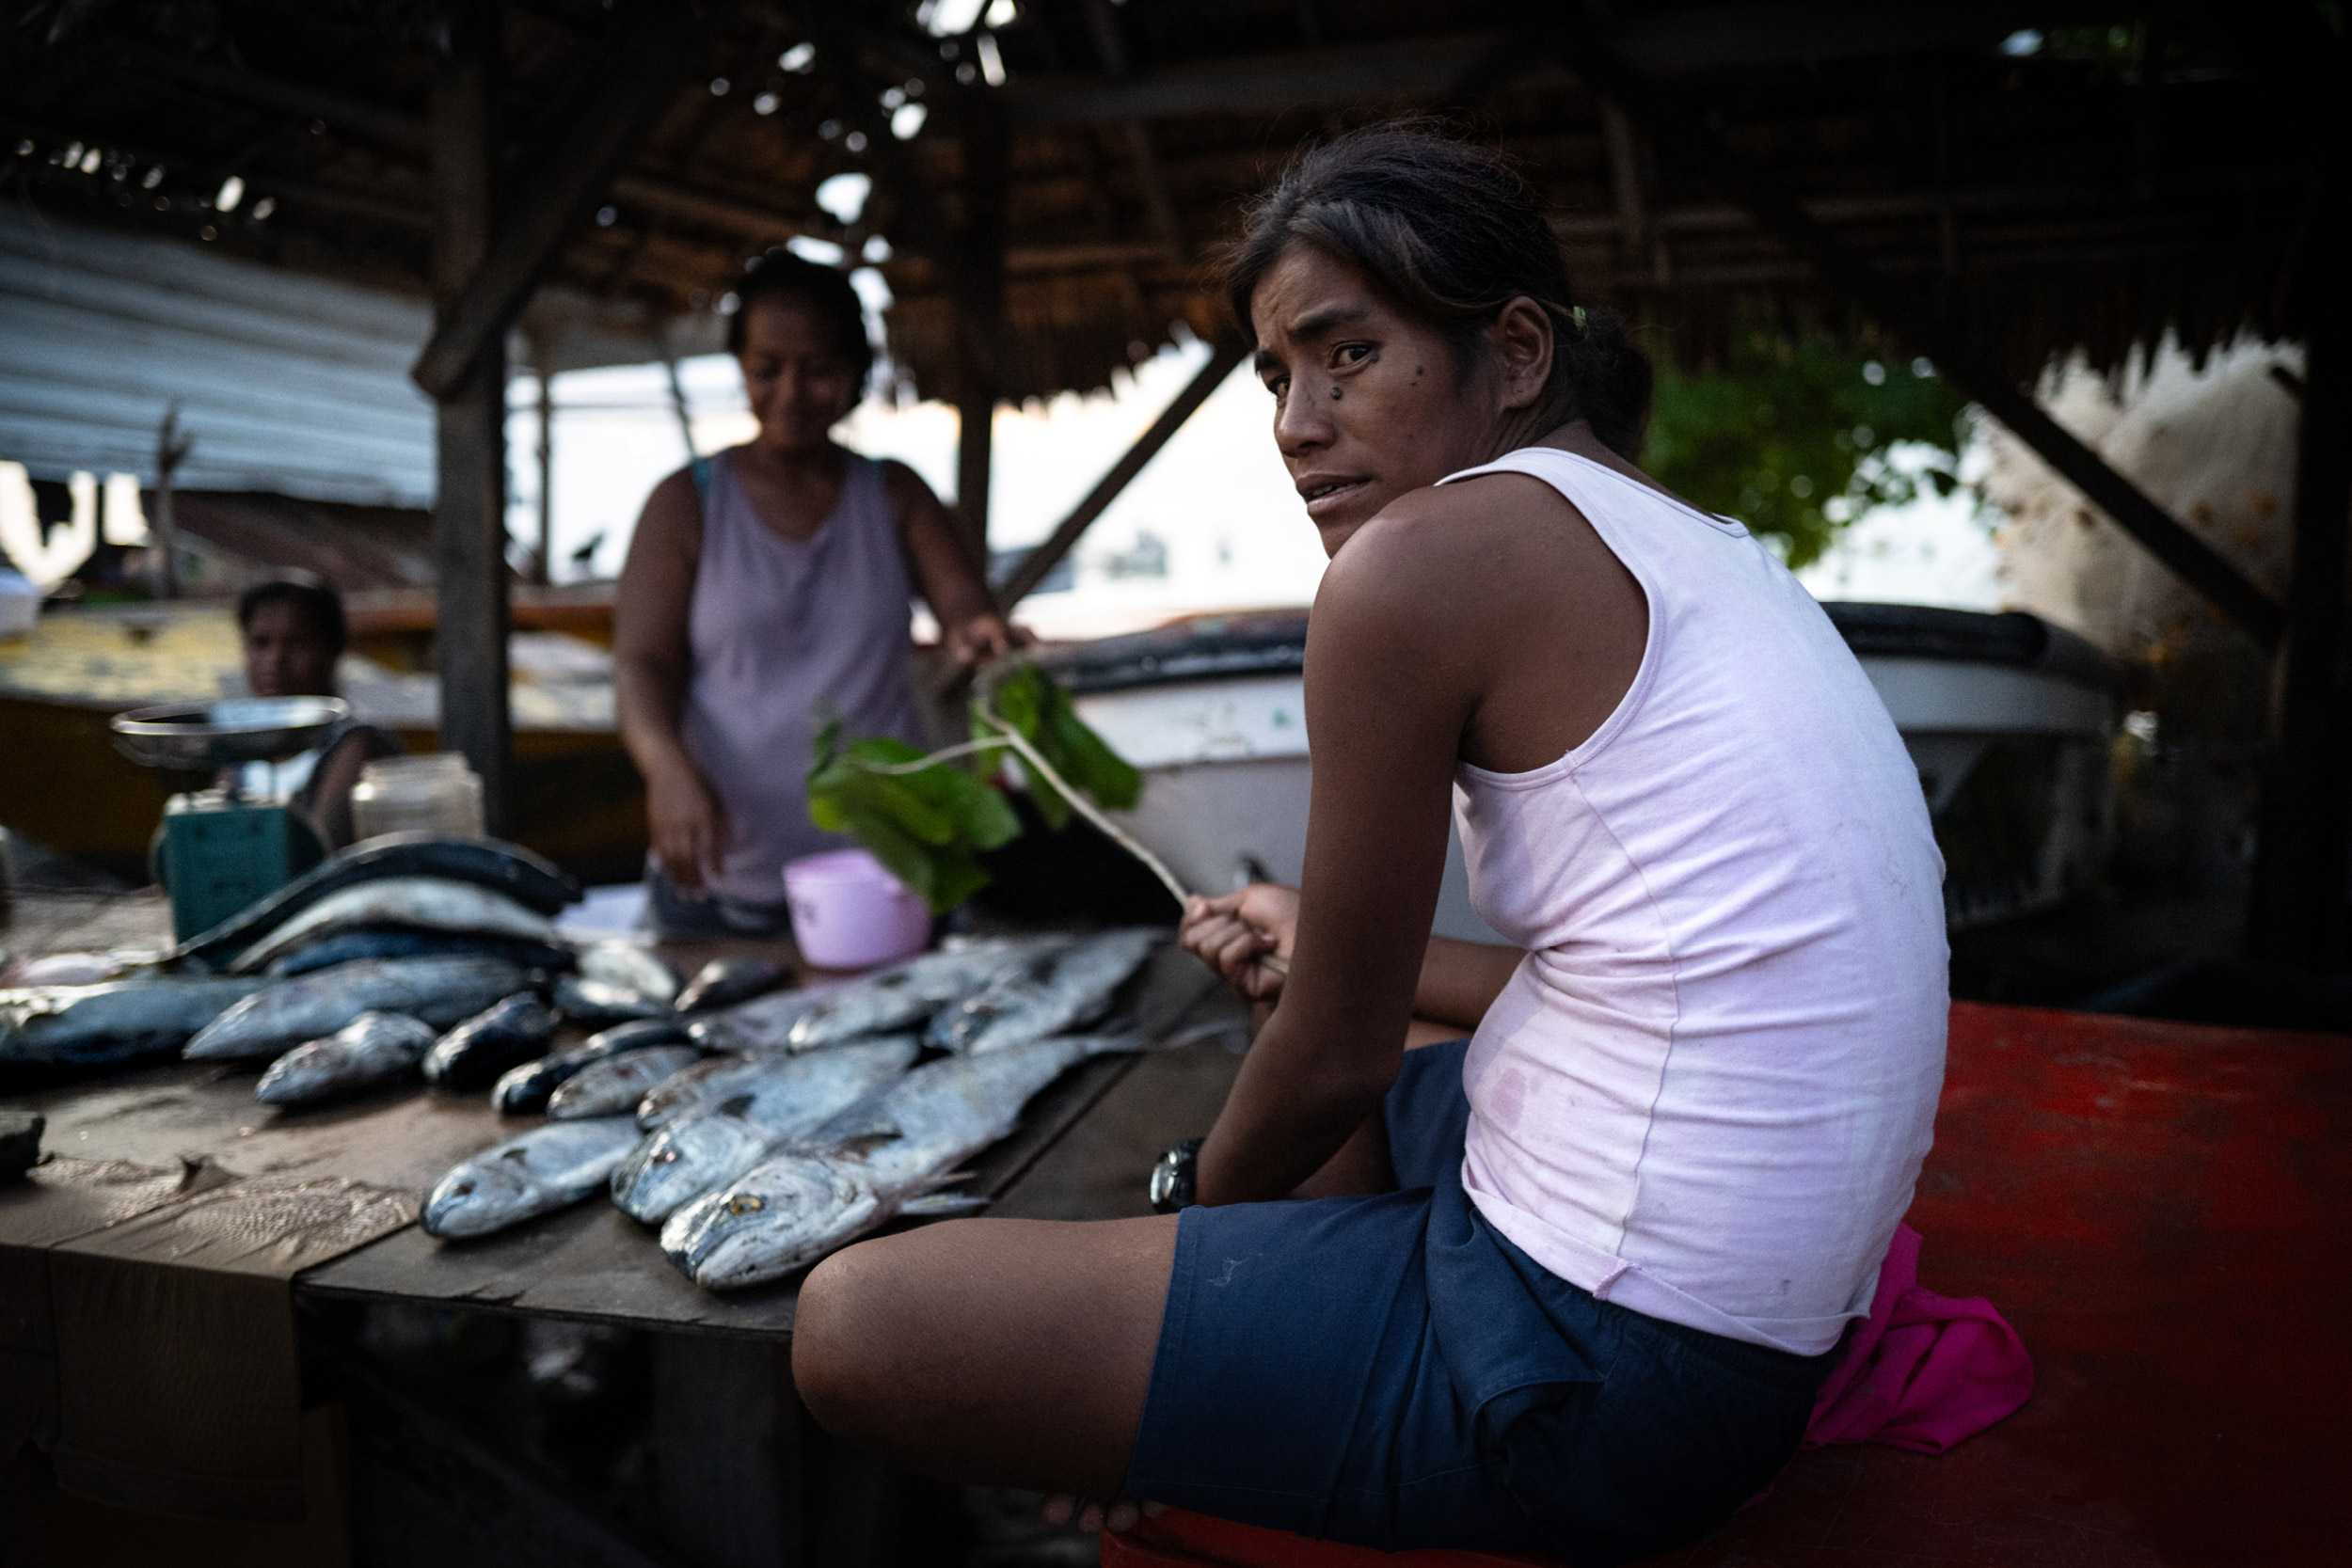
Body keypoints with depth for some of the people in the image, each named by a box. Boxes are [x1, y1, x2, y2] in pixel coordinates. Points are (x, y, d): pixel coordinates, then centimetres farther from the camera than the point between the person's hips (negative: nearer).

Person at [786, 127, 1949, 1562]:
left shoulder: (1419, 558, -16)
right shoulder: (1701, 546, 12)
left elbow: (1339, 1052, -8)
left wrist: (1199, 1202, 13)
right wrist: (1328, 951, 27)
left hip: (1603, 1368, -10)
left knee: (856, 1323, -9)